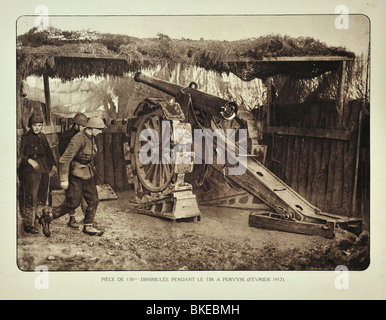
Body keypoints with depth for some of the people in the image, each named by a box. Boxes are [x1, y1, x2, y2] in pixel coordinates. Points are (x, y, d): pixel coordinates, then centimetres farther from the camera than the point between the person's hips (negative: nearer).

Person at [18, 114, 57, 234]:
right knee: (31, 197, -9)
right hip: (30, 169, -7)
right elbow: (21, 154, -9)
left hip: (44, 168, 7)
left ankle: (38, 215, 31)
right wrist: (30, 160, -25)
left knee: (43, 194, 14)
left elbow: (48, 151, 20)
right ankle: (28, 224, -5)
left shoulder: (42, 136, 12)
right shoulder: (25, 137, -5)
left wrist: (53, 164, 15)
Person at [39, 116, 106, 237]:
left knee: (93, 201, 7)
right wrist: (64, 179, -24)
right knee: (73, 203, -4)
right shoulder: (78, 139, -22)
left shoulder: (91, 138, 7)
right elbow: (64, 159, -24)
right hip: (76, 175, -8)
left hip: (88, 175, 8)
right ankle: (47, 219, 9)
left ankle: (88, 226, 20)